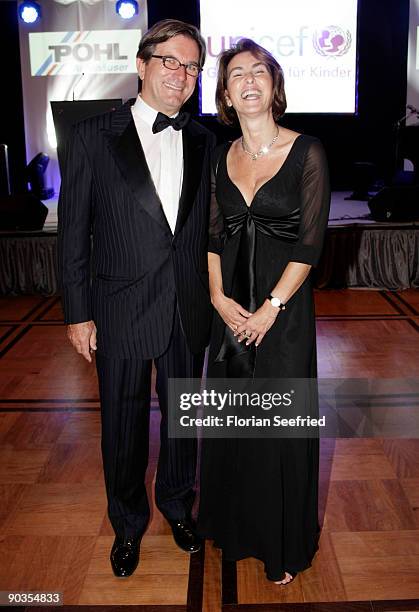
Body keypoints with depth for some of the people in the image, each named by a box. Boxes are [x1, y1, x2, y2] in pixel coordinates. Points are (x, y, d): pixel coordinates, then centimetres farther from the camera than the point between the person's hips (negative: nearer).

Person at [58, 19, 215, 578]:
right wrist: (78, 313, -7)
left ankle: (177, 503, 45)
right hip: (121, 315, -3)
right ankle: (128, 523, 38)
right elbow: (73, 232, -5)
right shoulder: (94, 137, -6)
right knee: (124, 426, 13)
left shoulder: (202, 141, 5)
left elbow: (205, 226, 8)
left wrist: (211, 297, 4)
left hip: (189, 313, 3)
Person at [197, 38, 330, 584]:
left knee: (280, 424, 7)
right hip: (228, 309, 4)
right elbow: (213, 236, 6)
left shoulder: (307, 153, -7)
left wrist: (271, 308, -14)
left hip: (284, 309, -4)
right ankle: (234, 524, 39)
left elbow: (310, 244, -10)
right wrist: (219, 298, -7)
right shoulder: (221, 157, 6)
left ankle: (285, 544, 30)